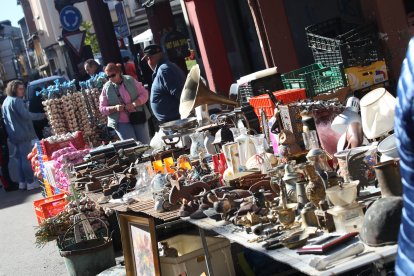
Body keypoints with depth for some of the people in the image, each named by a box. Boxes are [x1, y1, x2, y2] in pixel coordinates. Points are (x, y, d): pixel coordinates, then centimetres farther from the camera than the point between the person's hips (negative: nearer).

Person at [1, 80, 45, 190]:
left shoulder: (5, 102, 15)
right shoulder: (16, 100, -14)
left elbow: (4, 119, 21)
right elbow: (26, 115, -23)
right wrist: (42, 115, -18)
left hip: (13, 135, 9)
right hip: (23, 134, -9)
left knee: (19, 158, 13)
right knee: (27, 158, -4)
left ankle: (22, 182, 17)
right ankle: (30, 182, -1)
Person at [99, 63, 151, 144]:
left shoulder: (130, 80, -1)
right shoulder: (106, 88, -2)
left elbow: (144, 94, 0)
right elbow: (102, 108, 0)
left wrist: (134, 104, -18)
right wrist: (115, 108, -19)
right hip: (121, 122, -1)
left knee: (145, 144, 6)